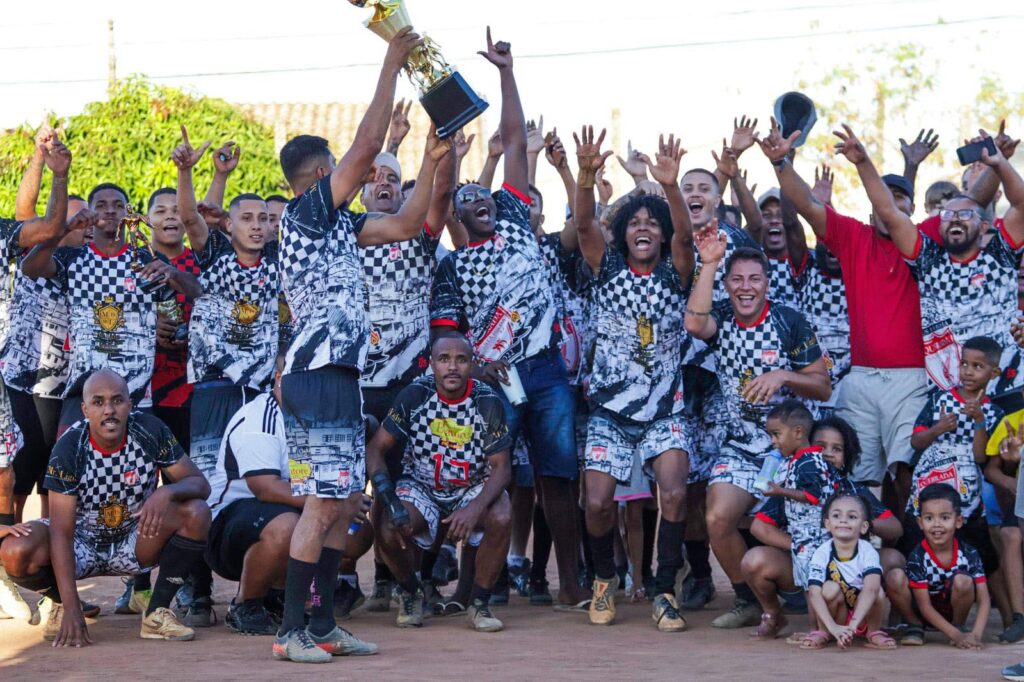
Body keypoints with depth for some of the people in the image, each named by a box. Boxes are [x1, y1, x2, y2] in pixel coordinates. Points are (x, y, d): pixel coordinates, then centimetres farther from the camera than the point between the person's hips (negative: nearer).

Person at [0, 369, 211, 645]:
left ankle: (157, 612, -13)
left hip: (135, 542, 2)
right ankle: (60, 603, 4)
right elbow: (62, 532, -24)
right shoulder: (69, 448, -21)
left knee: (196, 512, -25)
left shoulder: (150, 431, -15)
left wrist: (167, 492, -38)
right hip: (82, 544, -2)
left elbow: (200, 483, -11)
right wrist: (71, 609, -33)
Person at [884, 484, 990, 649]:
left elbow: (983, 600, -16)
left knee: (962, 581, -31)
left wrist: (975, 635, -32)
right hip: (922, 614, -1)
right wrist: (956, 636, -28)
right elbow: (925, 607, -19)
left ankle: (959, 625, -2)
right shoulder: (917, 558, -20)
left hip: (953, 612, 1)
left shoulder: (969, 554, -16)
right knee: (894, 576, -27)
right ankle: (915, 627, -4)